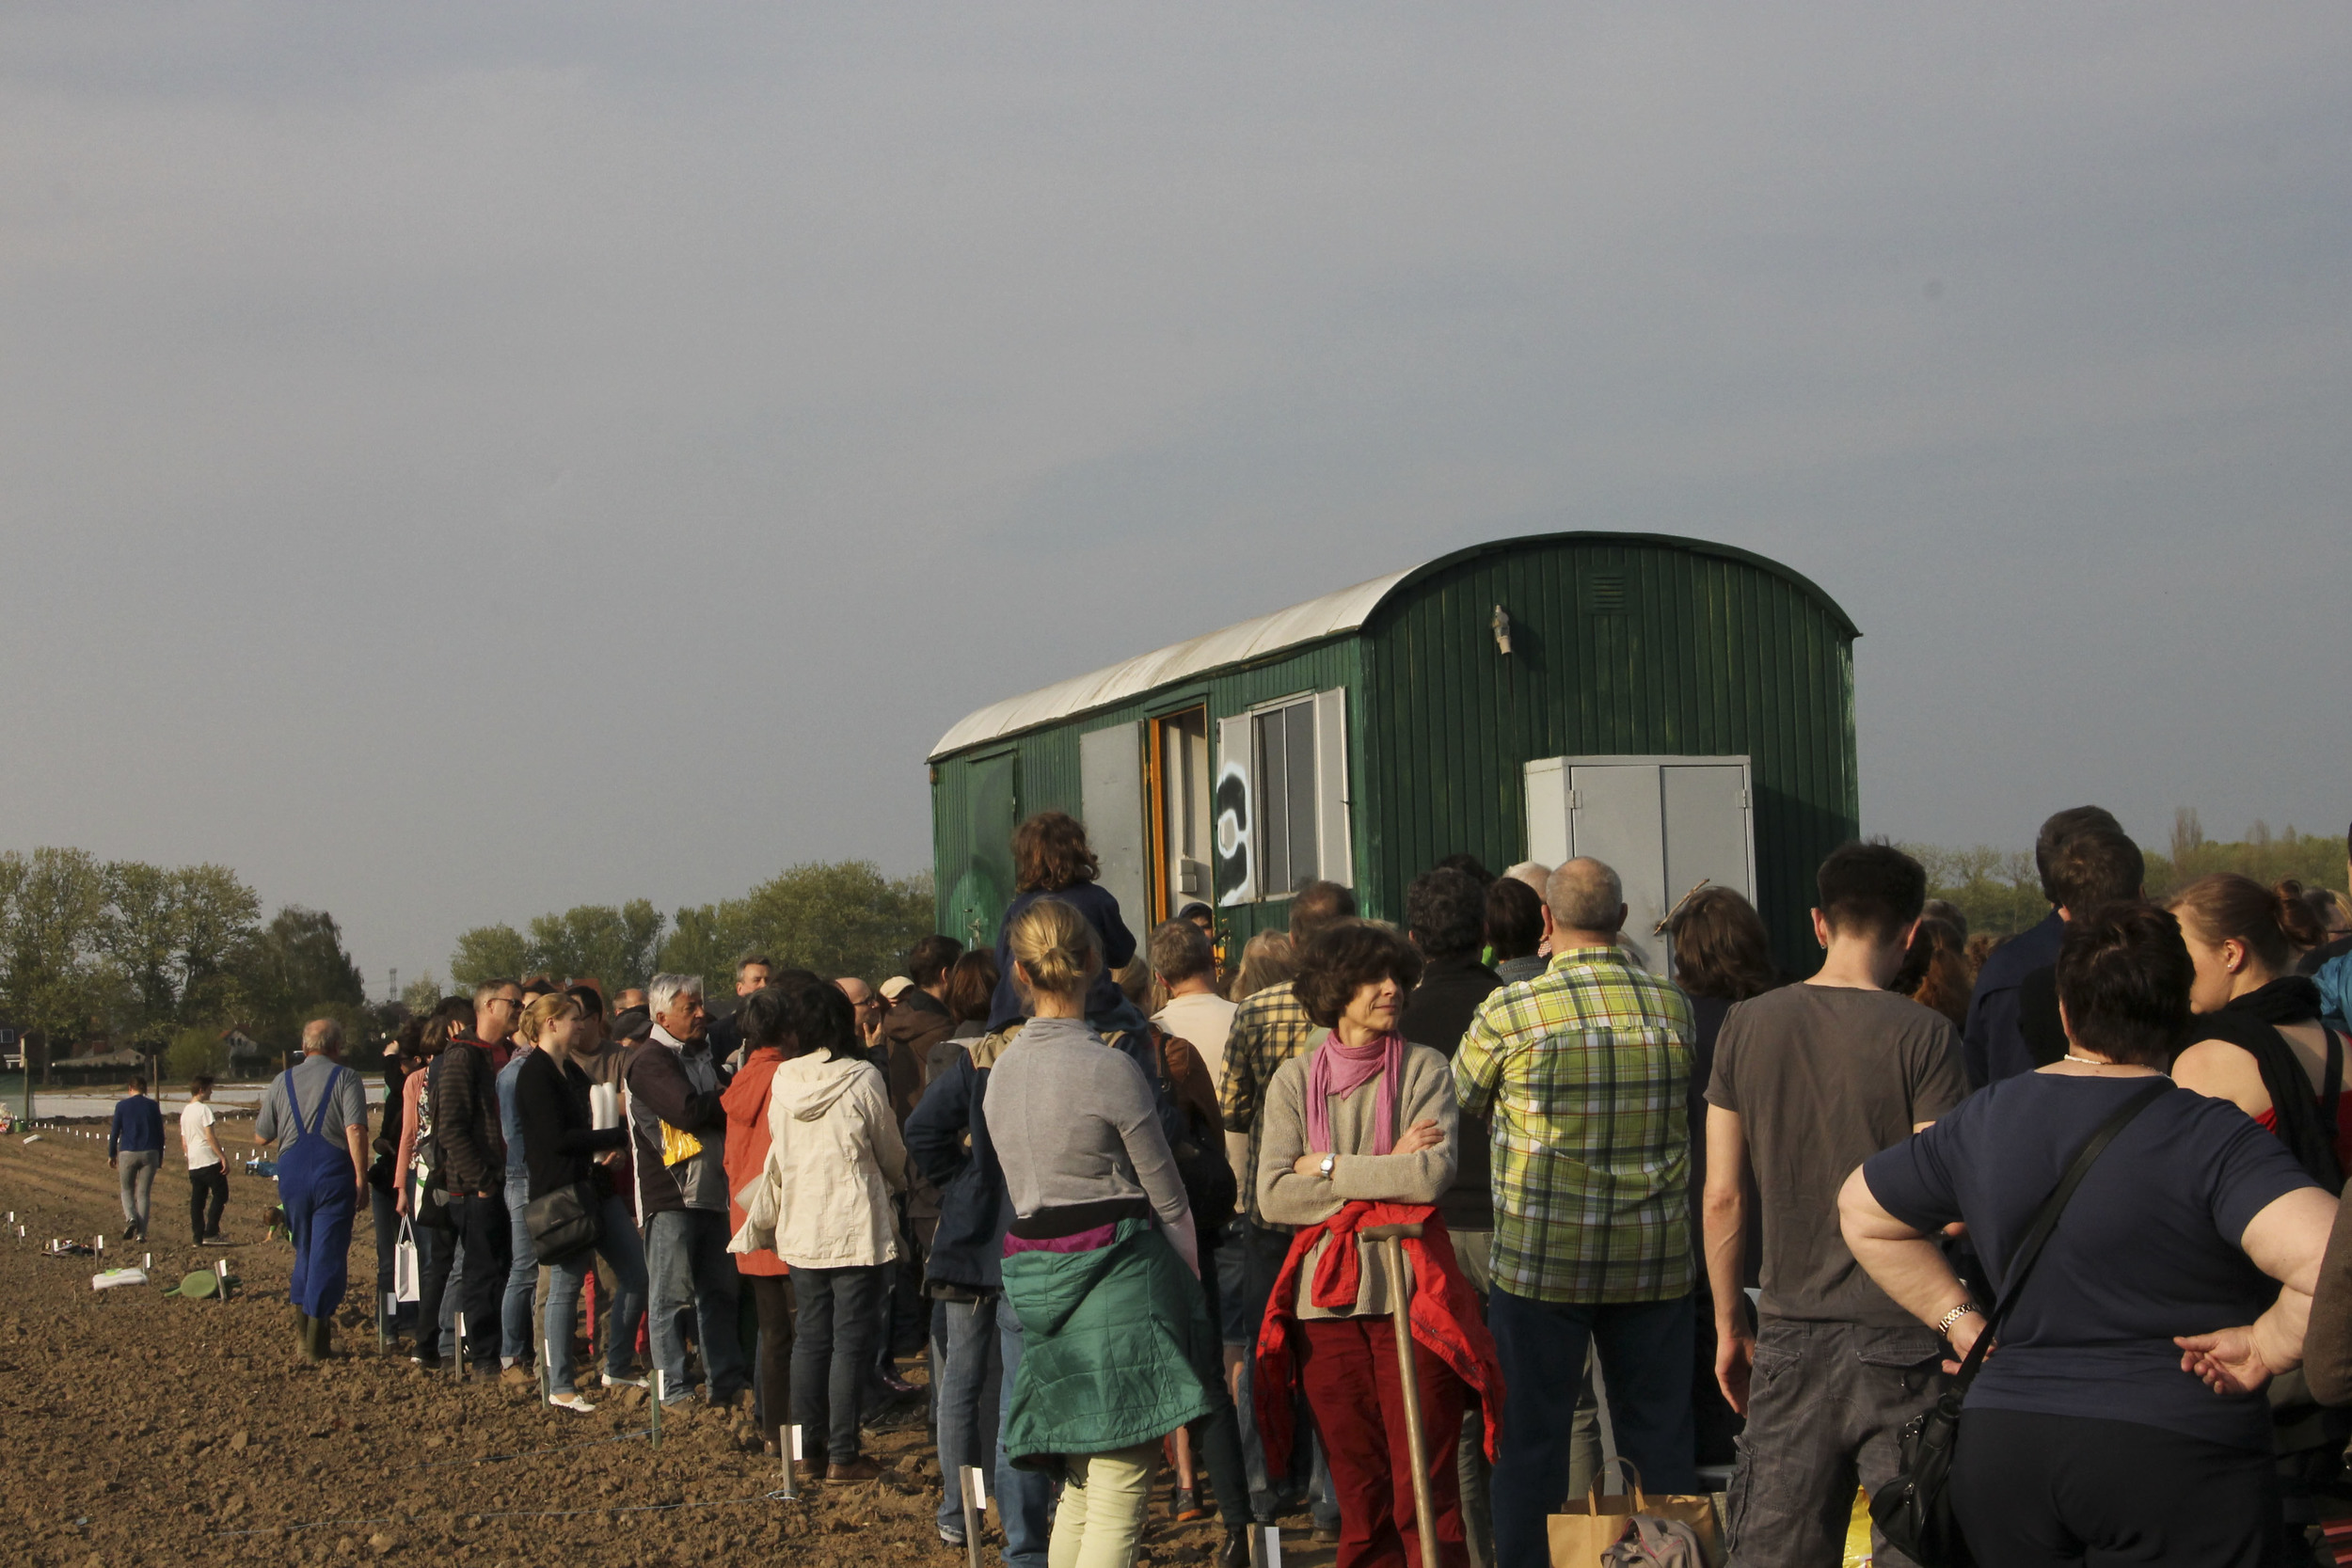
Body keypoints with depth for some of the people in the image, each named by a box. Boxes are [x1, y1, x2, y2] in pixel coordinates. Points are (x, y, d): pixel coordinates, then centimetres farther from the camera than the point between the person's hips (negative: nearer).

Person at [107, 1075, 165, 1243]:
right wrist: (160, 1158, 15)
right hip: (149, 1153, 1)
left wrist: (111, 1155, 10)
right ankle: (141, 1233, 0)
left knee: (127, 1190, 15)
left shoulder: (122, 1106, -1)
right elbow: (160, 1133, 7)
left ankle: (131, 1218, -13)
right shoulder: (153, 1106, 4)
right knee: (144, 1193, 7)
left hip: (128, 1153, -1)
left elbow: (114, 1132, 0)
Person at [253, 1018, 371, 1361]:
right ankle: (316, 1341, 0)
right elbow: (355, 1130, -15)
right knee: (328, 1253, 0)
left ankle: (301, 1329, 20)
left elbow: (261, 1136, 16)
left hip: (291, 1171, 4)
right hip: (333, 1172, -4)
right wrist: (361, 1178, -13)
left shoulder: (282, 1081, 10)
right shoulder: (345, 1078, -3)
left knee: (305, 1249, 20)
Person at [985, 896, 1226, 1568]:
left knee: (1081, 1490, 15)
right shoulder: (1110, 1068, -11)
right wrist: (1193, 1286, 10)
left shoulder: (1003, 1068, 9)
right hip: (1120, 1266, -7)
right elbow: (1166, 1197, -3)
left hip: (1038, 1281, 7)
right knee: (1118, 1501, -6)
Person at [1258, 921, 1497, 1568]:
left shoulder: (1424, 1069, 4)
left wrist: (1330, 1166, -5)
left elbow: (1434, 1174, -11)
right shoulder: (1295, 1079, 8)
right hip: (1327, 1298, 2)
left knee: (1424, 1491, -5)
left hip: (1407, 1291, -2)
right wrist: (1387, 1171, -6)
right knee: (1360, 1497, 6)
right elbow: (1273, 1195, -3)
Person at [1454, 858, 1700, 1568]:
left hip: (1542, 1258, -3)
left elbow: (1461, 1102, 7)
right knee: (1661, 1444, 10)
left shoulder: (1511, 1011, -9)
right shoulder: (1673, 1007, 1)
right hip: (1656, 1259, 3)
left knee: (1532, 1441, 5)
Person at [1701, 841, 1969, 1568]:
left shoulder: (1747, 1025, 3)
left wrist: (1730, 1326, 14)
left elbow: (1723, 1197, 5)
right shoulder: (1925, 1035, -8)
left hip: (1791, 1333, 3)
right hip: (1898, 1338, -3)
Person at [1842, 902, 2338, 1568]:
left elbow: (1862, 1211, 22)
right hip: (2177, 1462, -5)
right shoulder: (2207, 1136, -12)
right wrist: (2267, 1345, -9)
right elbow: (2330, 1261, -26)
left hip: (2000, 1442, 5)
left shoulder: (1981, 1120, 7)